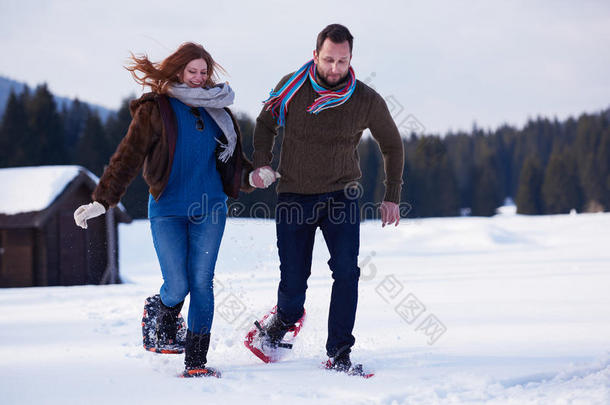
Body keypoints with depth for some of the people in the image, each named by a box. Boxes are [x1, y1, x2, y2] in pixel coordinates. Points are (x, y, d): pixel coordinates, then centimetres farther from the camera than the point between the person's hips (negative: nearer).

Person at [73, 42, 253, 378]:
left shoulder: (216, 110, 10)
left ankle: (196, 360, 3)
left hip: (209, 209, 3)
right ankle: (162, 321, 28)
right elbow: (129, 156, -7)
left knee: (201, 283, -3)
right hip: (167, 210, -3)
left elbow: (234, 160, 21)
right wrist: (102, 201, -13)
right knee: (177, 286, -8)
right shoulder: (155, 110, -3)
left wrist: (251, 176, 4)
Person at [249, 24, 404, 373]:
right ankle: (286, 319, 38)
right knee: (293, 282, 3)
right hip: (293, 197, 0)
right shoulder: (292, 88, -7)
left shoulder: (367, 101, -8)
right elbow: (265, 125, 12)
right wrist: (262, 164, -4)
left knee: (346, 271, -18)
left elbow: (392, 145, 8)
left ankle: (339, 353, -8)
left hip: (341, 196, 0)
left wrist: (392, 197, 6)